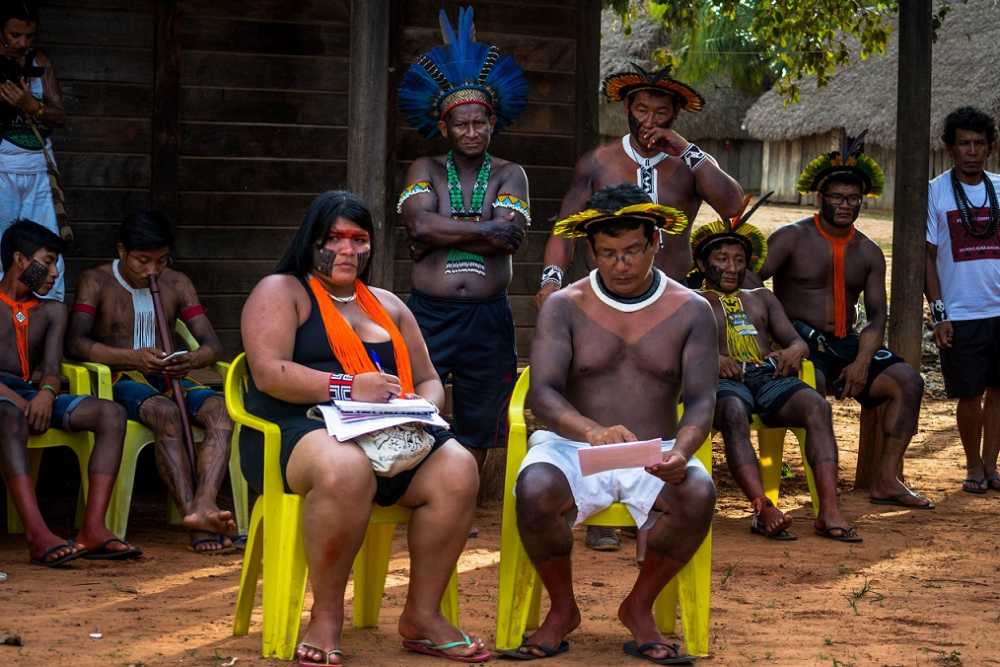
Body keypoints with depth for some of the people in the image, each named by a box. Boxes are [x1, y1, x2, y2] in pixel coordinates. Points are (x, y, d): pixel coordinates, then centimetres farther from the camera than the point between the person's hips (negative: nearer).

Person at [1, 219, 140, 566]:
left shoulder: (51, 312, 23)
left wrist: (47, 393, -17)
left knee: (111, 413, -20)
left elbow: (51, 367, 8)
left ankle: (93, 529, -36)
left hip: (31, 397, 6)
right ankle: (38, 536, -57)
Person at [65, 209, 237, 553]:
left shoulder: (176, 284, 15)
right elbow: (75, 343, -13)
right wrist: (133, 357, -28)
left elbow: (212, 344, 8)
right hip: (121, 382, -4)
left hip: (169, 379, 4)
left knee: (221, 410, -28)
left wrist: (192, 359, -19)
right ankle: (193, 515, -46)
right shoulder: (96, 281, 2)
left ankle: (204, 504, -49)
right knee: (168, 414, -37)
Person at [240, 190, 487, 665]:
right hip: (299, 431, -6)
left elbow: (428, 380, 25)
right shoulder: (281, 292, 7)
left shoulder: (388, 306, 27)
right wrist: (349, 389, -17)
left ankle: (421, 615, -16)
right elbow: (269, 374, -9)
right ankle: (326, 616, -26)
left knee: (457, 470, -24)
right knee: (346, 469, -41)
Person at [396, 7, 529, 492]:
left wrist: (442, 233, -10)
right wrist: (484, 229, -10)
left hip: (488, 317, 2)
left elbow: (512, 233, -9)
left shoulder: (509, 175, 9)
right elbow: (420, 223, -13)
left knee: (475, 430, 7)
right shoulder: (425, 171, 7)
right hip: (429, 313, -2)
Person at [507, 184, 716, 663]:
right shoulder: (564, 306, 2)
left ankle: (640, 607, -7)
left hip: (653, 455, 1)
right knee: (536, 491, -34)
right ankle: (562, 609, -7)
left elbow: (701, 399, -4)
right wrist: (592, 430, -34)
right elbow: (543, 393, -11)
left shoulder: (690, 310, 5)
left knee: (698, 493, -33)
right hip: (574, 448, -1)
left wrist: (681, 451, -28)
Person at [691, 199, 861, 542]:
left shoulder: (762, 298, 33)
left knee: (817, 406, -29)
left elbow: (796, 341, 22)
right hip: (725, 382, -3)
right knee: (735, 416, -40)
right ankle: (763, 509, -54)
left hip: (770, 377, 4)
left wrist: (794, 350, -4)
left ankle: (829, 511, -42)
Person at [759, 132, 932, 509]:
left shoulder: (868, 253, 13)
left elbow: (877, 315, 7)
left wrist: (862, 362, -11)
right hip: (800, 339, -5)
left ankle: (886, 481, -10)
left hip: (846, 342, 5)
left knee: (908, 381, -12)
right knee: (814, 382, -36)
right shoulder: (792, 239, -1)